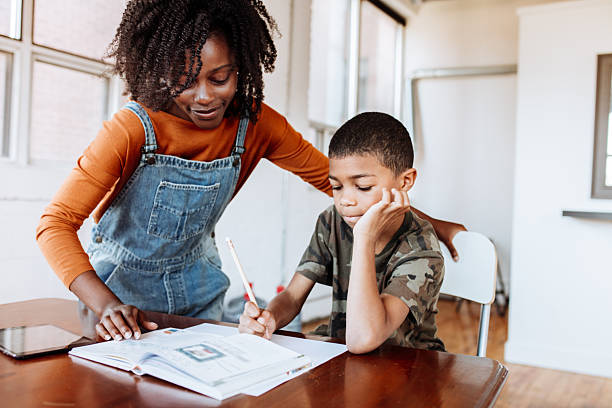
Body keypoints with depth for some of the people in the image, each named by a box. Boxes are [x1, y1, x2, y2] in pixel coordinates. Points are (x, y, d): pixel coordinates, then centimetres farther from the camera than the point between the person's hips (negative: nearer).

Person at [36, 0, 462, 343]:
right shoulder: (134, 129, -27)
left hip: (196, 284, 3)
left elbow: (330, 175, -8)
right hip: (122, 281, -2)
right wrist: (105, 305, -41)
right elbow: (56, 223, -26)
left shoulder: (254, 123, -17)